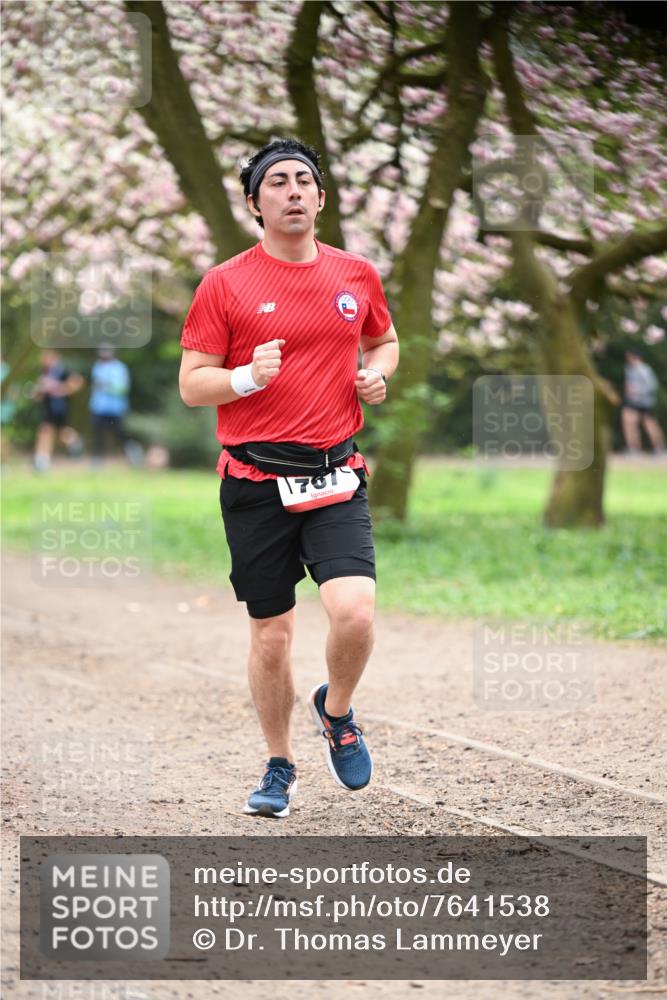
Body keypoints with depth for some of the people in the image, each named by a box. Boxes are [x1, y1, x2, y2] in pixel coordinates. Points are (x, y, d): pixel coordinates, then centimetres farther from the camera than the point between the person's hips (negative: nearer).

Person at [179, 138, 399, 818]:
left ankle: (336, 711, 13)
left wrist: (377, 373, 4)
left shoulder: (356, 275, 7)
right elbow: (190, 385, -1)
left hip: (336, 476, 1)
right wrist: (248, 378, -19)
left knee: (354, 611, -19)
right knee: (270, 636, 7)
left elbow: (384, 340, 26)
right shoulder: (225, 284, -2)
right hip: (256, 482, -1)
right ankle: (279, 767, 27)